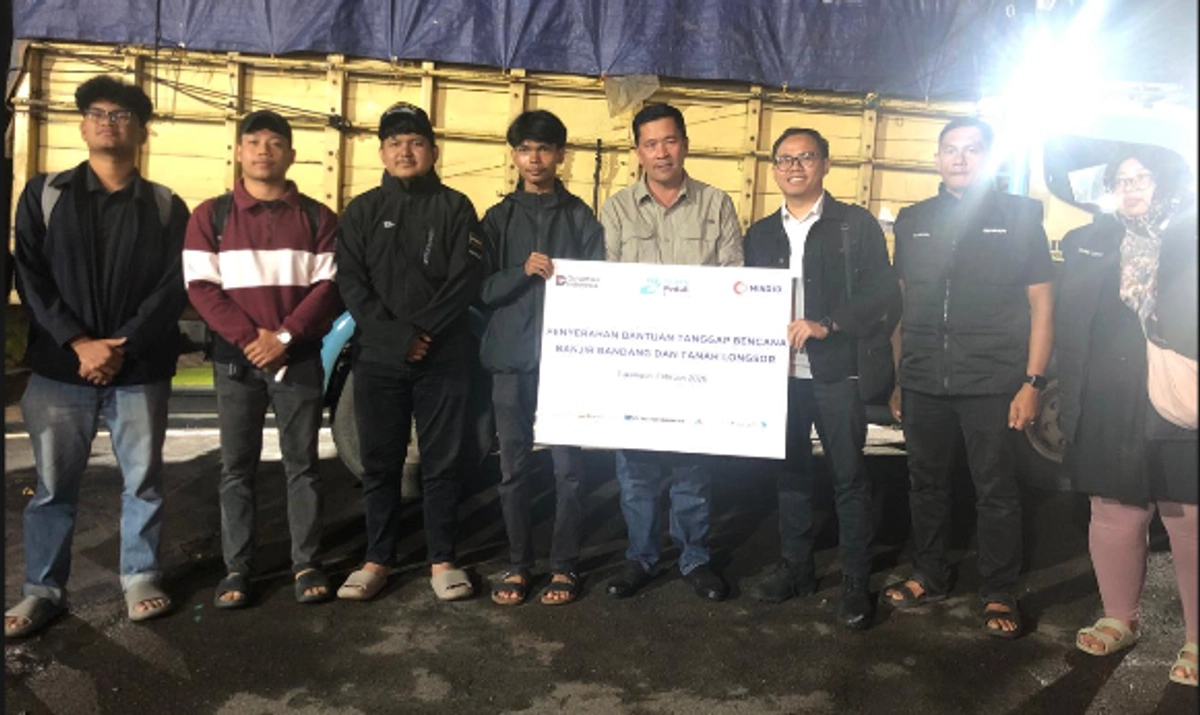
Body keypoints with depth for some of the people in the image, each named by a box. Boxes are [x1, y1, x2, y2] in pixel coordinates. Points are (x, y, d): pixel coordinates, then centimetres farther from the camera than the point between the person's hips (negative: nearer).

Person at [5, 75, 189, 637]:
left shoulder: (166, 207, 7)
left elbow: (174, 288, -2)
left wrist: (120, 346, -13)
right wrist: (79, 343, -12)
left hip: (141, 370, 0)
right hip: (59, 367, 1)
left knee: (143, 481, 7)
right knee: (54, 485, 8)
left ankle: (140, 577, 22)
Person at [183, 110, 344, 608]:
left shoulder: (317, 218, 7)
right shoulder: (211, 216, 7)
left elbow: (329, 287, -1)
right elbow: (201, 287, -1)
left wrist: (285, 336, -13)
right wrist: (249, 338, -13)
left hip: (300, 358, 0)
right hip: (235, 358, 1)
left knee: (302, 464, 4)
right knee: (237, 467, 4)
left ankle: (306, 563, 12)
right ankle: (237, 567, 12)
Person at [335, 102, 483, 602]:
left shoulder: (455, 207, 5)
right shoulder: (362, 210, 10)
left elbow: (466, 279, -5)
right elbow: (351, 283, 0)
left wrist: (420, 329, -14)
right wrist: (394, 335, -13)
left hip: (443, 359, -1)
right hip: (377, 359, 2)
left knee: (440, 463, 5)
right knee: (380, 464, 8)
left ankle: (442, 561, 16)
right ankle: (377, 560, 20)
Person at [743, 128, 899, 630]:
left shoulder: (857, 224, 0)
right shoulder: (760, 233, 14)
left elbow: (883, 291, -7)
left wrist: (827, 324, -17)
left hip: (836, 370, -4)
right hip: (779, 370, 4)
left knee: (848, 476, 1)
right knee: (790, 472, 12)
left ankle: (855, 583, 12)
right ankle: (795, 568, 25)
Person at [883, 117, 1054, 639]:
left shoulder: (1018, 216, 2)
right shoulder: (913, 221, 11)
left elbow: (1041, 303, 1)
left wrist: (1033, 381, -7)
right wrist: (898, 379, 10)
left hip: (992, 382, -3)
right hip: (923, 381, 3)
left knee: (996, 491, 4)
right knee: (926, 483, 12)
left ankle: (999, 595, 19)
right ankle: (929, 576, 28)